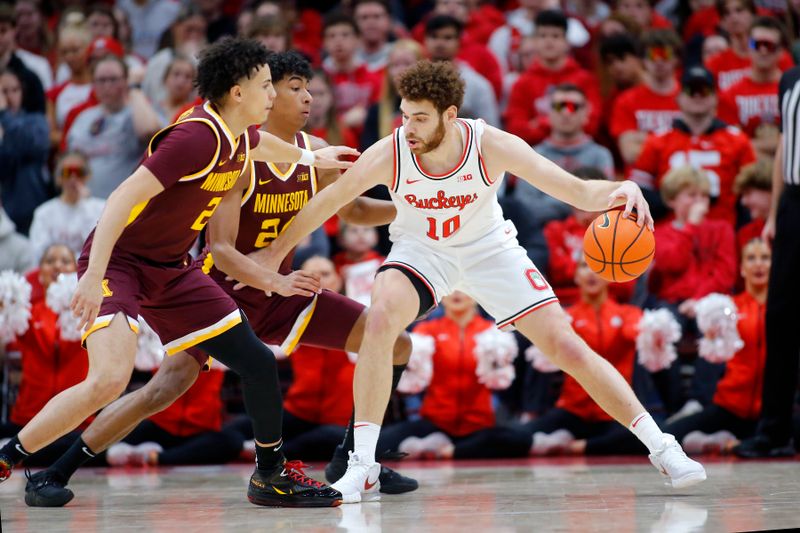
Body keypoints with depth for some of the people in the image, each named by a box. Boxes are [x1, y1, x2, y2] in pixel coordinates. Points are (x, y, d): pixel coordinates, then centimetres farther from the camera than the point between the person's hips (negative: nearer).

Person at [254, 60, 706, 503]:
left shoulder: (491, 145, -28)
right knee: (380, 321, -30)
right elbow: (330, 201, -9)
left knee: (566, 346, -6)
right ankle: (363, 467, -21)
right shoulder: (389, 154, -26)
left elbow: (576, 190, -27)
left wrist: (618, 192, -49)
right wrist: (274, 254, -1)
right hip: (421, 250, 0)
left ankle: (661, 446, 7)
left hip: (490, 249, 0)